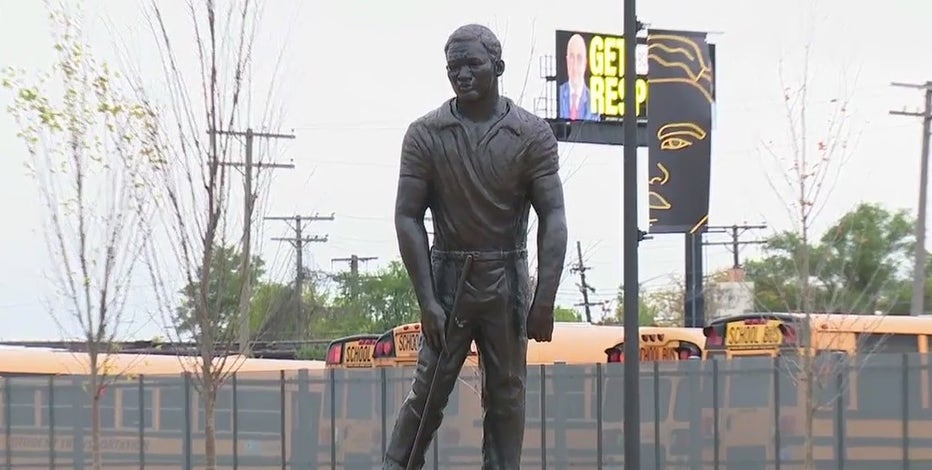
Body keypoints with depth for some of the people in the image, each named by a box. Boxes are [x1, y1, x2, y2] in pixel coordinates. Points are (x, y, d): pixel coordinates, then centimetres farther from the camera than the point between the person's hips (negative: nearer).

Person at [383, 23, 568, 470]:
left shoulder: (533, 134, -3)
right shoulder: (425, 134, -3)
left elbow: (552, 218, -5)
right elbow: (408, 218, -4)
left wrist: (545, 300, -14)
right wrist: (427, 301, -11)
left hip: (507, 280, 1)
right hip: (447, 275, -1)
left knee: (507, 394, 2)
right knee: (428, 392, -4)